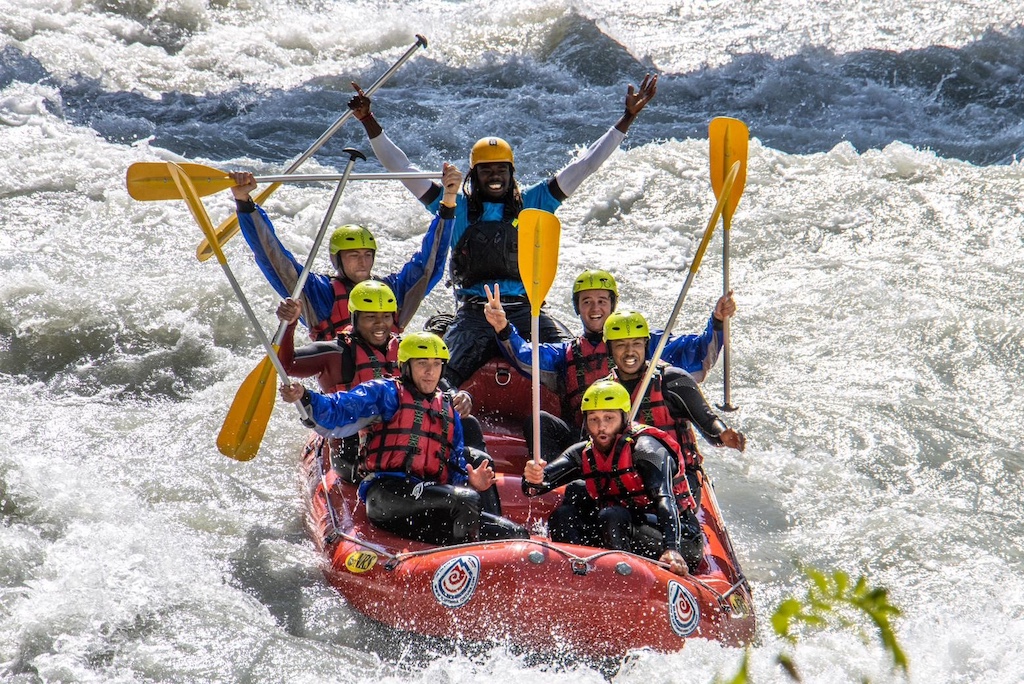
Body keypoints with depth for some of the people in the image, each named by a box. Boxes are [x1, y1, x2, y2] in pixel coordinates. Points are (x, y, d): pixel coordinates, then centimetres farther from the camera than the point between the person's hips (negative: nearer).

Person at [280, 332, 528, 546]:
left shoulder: (448, 410, 28)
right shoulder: (385, 393, 8)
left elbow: (456, 467, 26)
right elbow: (337, 413, -6)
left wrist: (469, 481, 1)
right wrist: (305, 399, -27)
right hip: (388, 493, -7)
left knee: (517, 535, -7)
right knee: (466, 501, -34)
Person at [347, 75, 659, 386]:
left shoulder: (531, 203, 12)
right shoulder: (456, 208, 11)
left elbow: (584, 166, 11)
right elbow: (401, 169, 11)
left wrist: (627, 118, 7)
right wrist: (369, 122, 4)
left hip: (525, 309, 1)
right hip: (473, 313, -1)